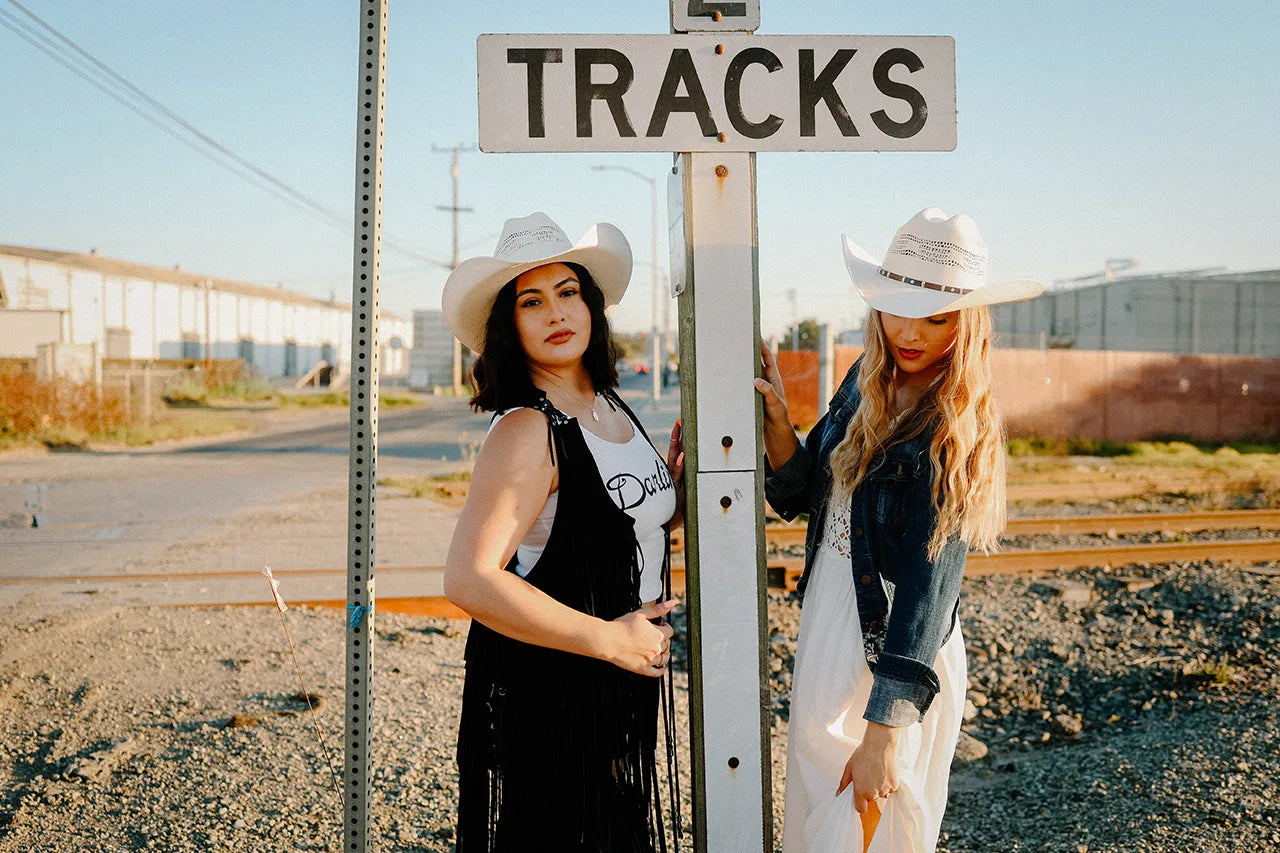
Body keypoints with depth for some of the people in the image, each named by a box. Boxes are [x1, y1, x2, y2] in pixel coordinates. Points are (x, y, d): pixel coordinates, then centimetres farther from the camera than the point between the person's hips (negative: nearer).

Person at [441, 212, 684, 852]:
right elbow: (469, 580, -30)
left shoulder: (611, 407, 6)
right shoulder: (527, 430, -21)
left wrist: (676, 476, -1)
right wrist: (610, 639, -24)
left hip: (621, 687, 9)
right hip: (547, 690, -8)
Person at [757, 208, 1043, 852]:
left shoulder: (953, 431, -18)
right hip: (825, 638, 7)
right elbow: (798, 494, 6)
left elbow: (929, 585, -22)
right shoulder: (867, 380, 1)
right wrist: (775, 414, -12)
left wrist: (883, 733, -25)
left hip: (890, 666, -7)